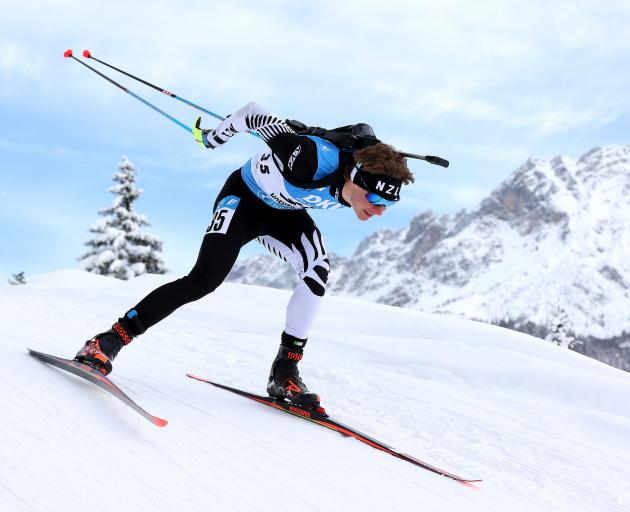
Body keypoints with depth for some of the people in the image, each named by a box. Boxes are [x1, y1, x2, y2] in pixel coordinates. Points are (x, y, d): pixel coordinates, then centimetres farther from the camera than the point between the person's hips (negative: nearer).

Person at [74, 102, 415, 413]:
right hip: (244, 198, -5)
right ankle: (108, 342, -16)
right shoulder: (311, 161, -42)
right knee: (204, 280, -21)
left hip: (286, 213, 6)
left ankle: (284, 372, -11)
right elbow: (254, 114, -29)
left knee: (317, 274, -20)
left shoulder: (368, 181, -22)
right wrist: (213, 138, -12)